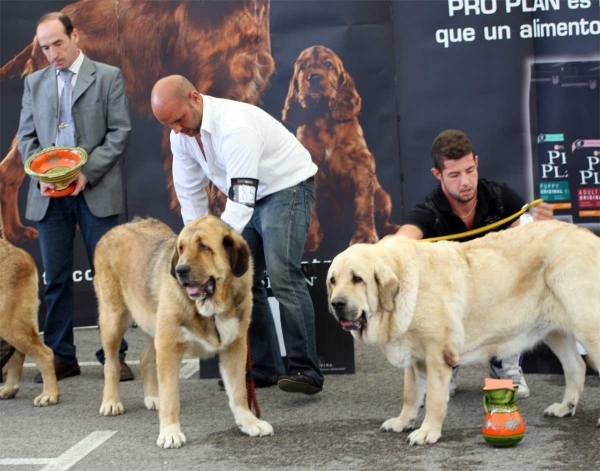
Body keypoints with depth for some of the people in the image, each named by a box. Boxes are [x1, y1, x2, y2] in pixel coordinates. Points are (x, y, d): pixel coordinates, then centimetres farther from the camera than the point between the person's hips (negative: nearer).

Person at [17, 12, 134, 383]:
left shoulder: (108, 77, 3)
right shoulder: (34, 83, 14)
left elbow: (120, 131, -4)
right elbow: (26, 137, 12)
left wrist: (88, 172, -14)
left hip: (96, 192, -3)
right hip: (49, 195, 3)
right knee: (56, 278, 6)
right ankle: (61, 357, 13)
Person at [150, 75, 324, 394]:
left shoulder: (233, 126, -32)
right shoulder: (181, 135, -5)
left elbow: (241, 199, -37)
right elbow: (190, 194, 5)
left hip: (287, 187, -9)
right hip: (248, 196, 9)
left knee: (282, 274, -22)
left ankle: (305, 371, -21)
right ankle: (263, 369, 11)